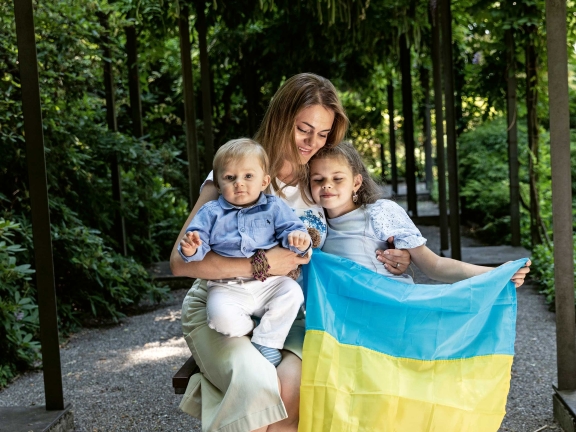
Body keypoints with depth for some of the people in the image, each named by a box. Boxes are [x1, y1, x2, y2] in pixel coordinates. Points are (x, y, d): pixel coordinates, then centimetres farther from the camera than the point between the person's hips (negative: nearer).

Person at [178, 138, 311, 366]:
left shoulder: (274, 208, 9)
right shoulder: (211, 212, 7)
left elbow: (291, 227, 1)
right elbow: (199, 243, 2)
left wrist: (298, 239, -24)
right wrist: (191, 249, -23)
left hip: (269, 283, 2)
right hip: (228, 289, -1)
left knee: (292, 292, -25)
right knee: (222, 316, -29)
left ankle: (267, 341, -10)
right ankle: (255, 332, 2)